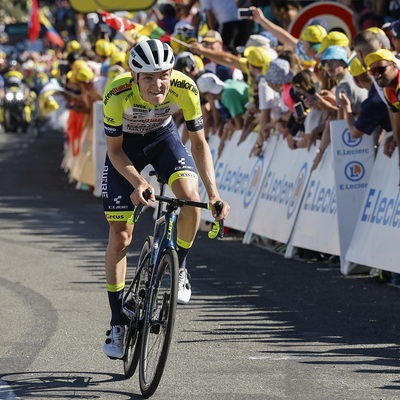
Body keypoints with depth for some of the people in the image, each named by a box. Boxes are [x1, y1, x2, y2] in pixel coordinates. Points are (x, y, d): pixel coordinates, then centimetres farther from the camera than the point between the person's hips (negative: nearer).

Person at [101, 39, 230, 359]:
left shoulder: (185, 88, -31)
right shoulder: (118, 94, -35)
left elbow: (199, 143, -18)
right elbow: (114, 150, -21)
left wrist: (213, 193, -27)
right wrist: (138, 182, -37)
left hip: (163, 137, 1)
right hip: (125, 145, -1)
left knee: (190, 195, -29)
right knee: (120, 236, -3)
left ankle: (179, 266, -2)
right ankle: (117, 323, 10)